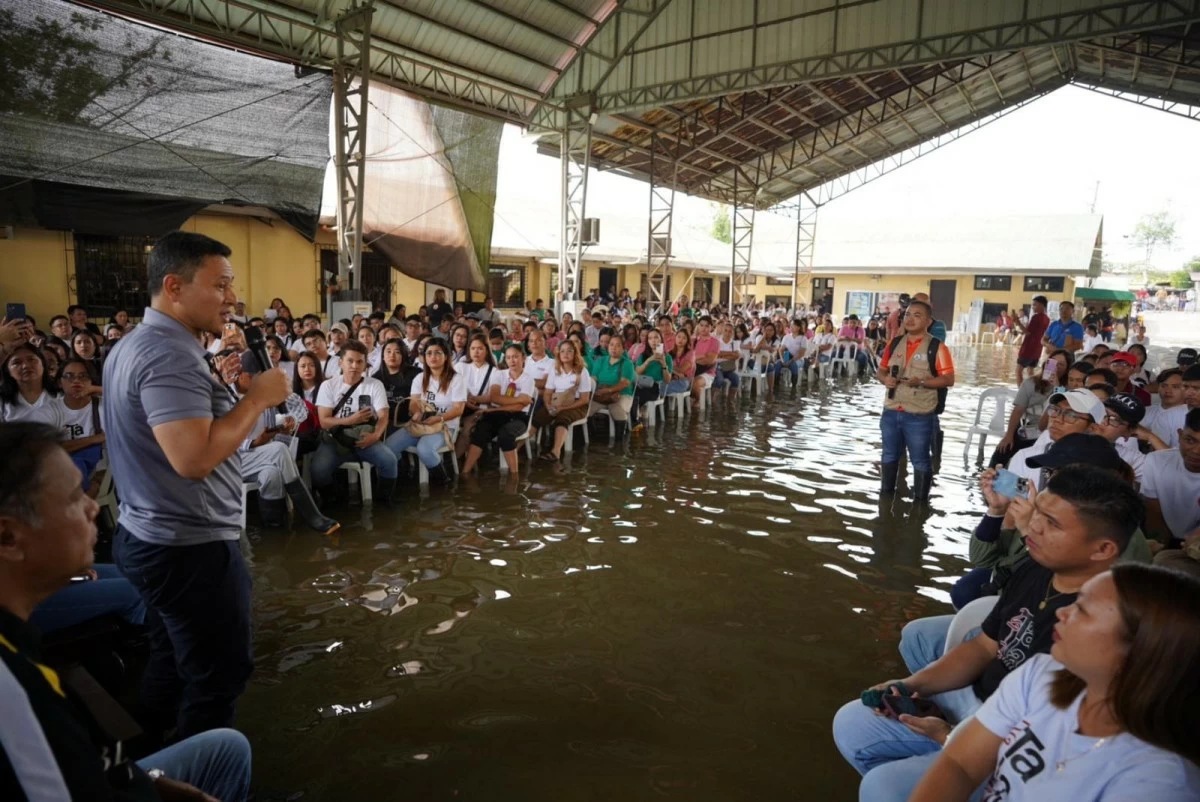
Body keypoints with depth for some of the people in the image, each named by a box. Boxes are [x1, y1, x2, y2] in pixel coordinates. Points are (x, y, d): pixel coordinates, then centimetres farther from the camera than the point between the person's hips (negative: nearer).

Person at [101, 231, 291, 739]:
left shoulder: (131, 346, 10)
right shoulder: (171, 355, -23)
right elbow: (194, 458, -32)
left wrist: (211, 390, 16)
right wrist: (257, 398, -21)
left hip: (150, 538, 10)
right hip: (191, 547, -10)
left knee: (170, 665, 24)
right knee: (217, 676, 5)